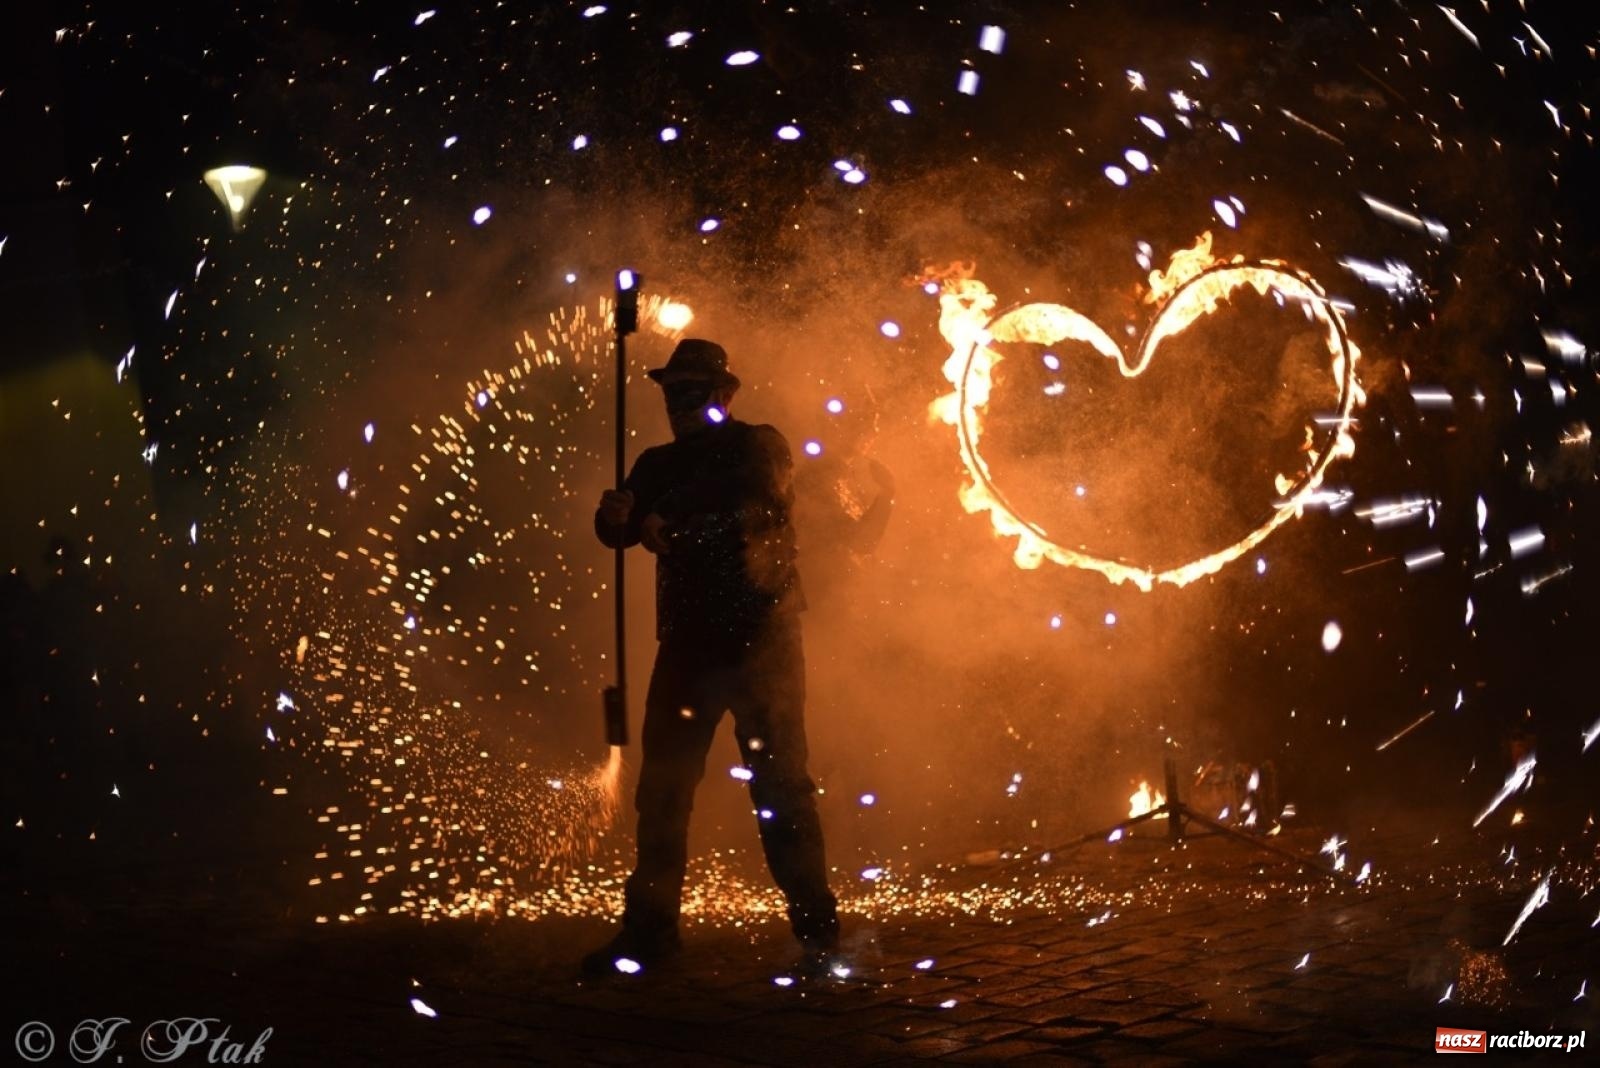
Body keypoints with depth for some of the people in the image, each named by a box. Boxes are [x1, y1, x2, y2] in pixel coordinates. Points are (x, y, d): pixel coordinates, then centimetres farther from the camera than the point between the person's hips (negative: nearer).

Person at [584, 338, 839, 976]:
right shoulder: (658, 465, 16)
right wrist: (614, 516, -17)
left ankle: (815, 928, 2)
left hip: (761, 636, -4)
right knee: (661, 786, 2)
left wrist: (675, 527, -18)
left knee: (779, 785, -4)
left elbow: (765, 500, -15)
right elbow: (621, 533, 7)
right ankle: (649, 927, 10)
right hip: (688, 641, 5)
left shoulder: (760, 447, 4)